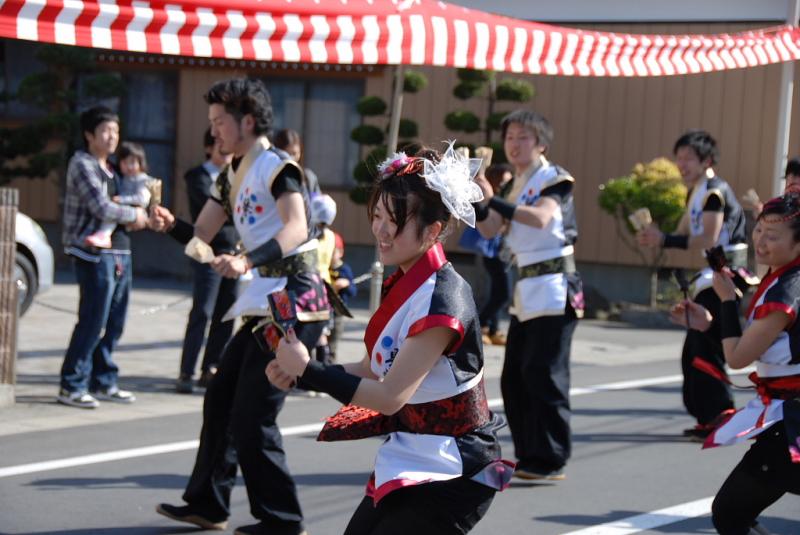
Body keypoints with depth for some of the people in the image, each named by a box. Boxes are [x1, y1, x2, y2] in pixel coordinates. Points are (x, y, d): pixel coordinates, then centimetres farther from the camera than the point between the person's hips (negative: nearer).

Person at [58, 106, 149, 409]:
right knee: (93, 322, -8)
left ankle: (103, 382, 17)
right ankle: (72, 386, -2)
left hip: (119, 252, 8)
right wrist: (135, 215, -3)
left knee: (114, 324, 9)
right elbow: (101, 208, -16)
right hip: (94, 254, -8)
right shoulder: (82, 165, -7)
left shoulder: (110, 170, 19)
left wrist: (136, 218, -2)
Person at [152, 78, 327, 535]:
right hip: (266, 304, 10)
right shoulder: (234, 175, 16)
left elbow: (297, 230, -28)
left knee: (251, 417, -9)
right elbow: (202, 235, 15)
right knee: (221, 399, 14)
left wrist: (248, 261, -42)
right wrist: (172, 225, -6)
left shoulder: (277, 166, -13)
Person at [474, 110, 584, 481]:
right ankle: (528, 456, 17)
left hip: (553, 289, -9)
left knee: (544, 374, -10)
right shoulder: (520, 185, 17)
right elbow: (489, 230, 10)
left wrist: (493, 200, -33)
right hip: (527, 289, 9)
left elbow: (541, 217, -27)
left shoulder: (554, 179, -7)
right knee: (514, 378, 9)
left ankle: (551, 460, -6)